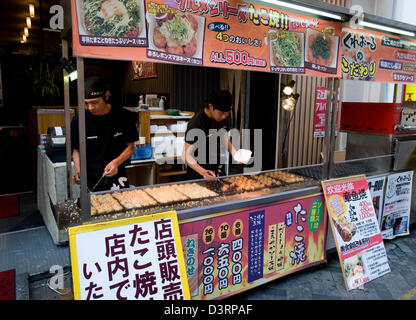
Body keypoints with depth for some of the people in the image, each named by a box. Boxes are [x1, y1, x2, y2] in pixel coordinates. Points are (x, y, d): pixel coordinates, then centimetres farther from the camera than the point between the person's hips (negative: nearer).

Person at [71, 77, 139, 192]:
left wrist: (116, 162, -18)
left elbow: (130, 147, 0)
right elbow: (76, 150, 4)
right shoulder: (78, 121, -8)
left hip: (117, 176, 0)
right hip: (90, 179, 0)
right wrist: (78, 170, -14)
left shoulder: (124, 117, -8)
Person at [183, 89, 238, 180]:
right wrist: (203, 172, -37)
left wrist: (235, 154, -3)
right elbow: (186, 155, -23)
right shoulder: (196, 124, -24)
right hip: (198, 173, -6)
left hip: (219, 170, 6)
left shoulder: (224, 118, -4)